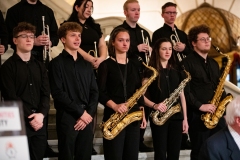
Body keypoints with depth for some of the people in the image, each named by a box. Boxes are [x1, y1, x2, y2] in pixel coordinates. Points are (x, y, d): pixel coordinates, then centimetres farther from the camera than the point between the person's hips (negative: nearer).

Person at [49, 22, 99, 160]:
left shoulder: (86, 64, 16)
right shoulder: (57, 63, -1)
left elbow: (94, 91, 12)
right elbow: (58, 93, -11)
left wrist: (89, 114, -4)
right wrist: (80, 112, -12)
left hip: (87, 118, 5)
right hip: (67, 118, -5)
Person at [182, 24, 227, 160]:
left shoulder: (213, 63, 18)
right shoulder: (187, 63, -6)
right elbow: (185, 90, -14)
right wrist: (200, 106, -20)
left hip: (217, 113, 6)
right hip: (197, 114, -6)